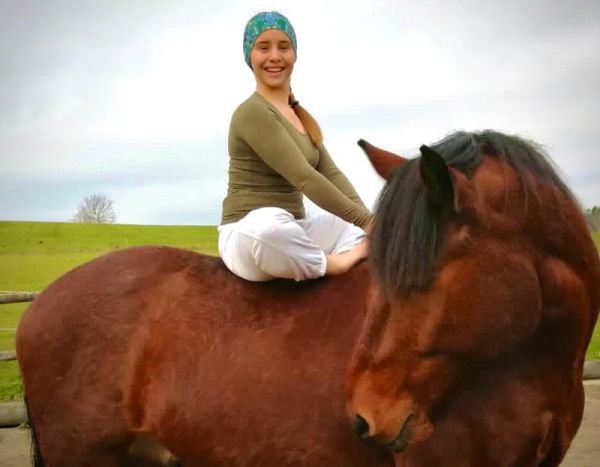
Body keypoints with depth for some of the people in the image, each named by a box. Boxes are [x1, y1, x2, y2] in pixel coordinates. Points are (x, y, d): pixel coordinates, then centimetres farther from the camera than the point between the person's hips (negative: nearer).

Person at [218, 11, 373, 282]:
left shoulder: (300, 116, 15)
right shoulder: (252, 112, -14)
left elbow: (331, 173, 4)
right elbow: (303, 177, -23)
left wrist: (367, 218, -13)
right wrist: (365, 220, -26)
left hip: (293, 230, 9)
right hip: (248, 234, -9)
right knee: (270, 224, -44)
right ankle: (336, 266, -20)